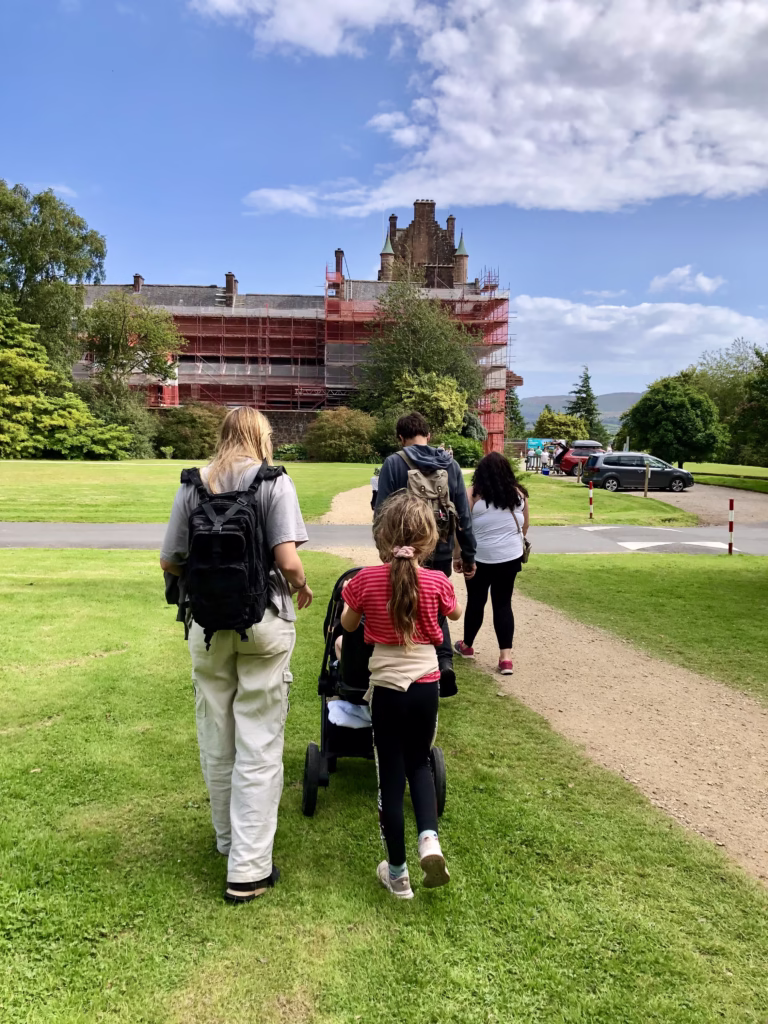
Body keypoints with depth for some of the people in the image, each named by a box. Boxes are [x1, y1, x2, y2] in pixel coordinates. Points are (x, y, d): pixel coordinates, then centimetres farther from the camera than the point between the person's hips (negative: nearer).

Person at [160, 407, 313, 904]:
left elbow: (170, 561, 2)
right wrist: (303, 589, 4)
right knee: (259, 745, 4)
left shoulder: (193, 485, 1)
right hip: (264, 622, -3)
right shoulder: (274, 482, -8)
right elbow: (289, 561, -17)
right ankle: (248, 868, 9)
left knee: (216, 740, 18)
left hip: (208, 625, 4)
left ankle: (229, 839, 37)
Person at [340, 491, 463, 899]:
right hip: (426, 684, 1)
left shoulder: (366, 580, -10)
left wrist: (349, 596, 25)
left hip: (387, 686, -1)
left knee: (391, 774, 10)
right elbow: (455, 613, 14)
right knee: (419, 763, 22)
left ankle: (397, 873, 18)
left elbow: (348, 624, 7)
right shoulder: (436, 582, -8)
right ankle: (429, 838, 0)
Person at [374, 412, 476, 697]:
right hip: (441, 552, 3)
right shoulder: (451, 465, 4)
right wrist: (468, 555, 13)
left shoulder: (394, 463, -8)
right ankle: (445, 660, 2)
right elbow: (464, 515, 5)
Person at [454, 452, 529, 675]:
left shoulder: (474, 494, -9)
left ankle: (467, 646, 32)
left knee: (476, 601, 13)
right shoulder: (518, 493, 1)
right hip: (510, 558, 2)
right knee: (503, 603, 8)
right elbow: (525, 526, 12)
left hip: (480, 558, -2)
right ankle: (506, 656, 2)